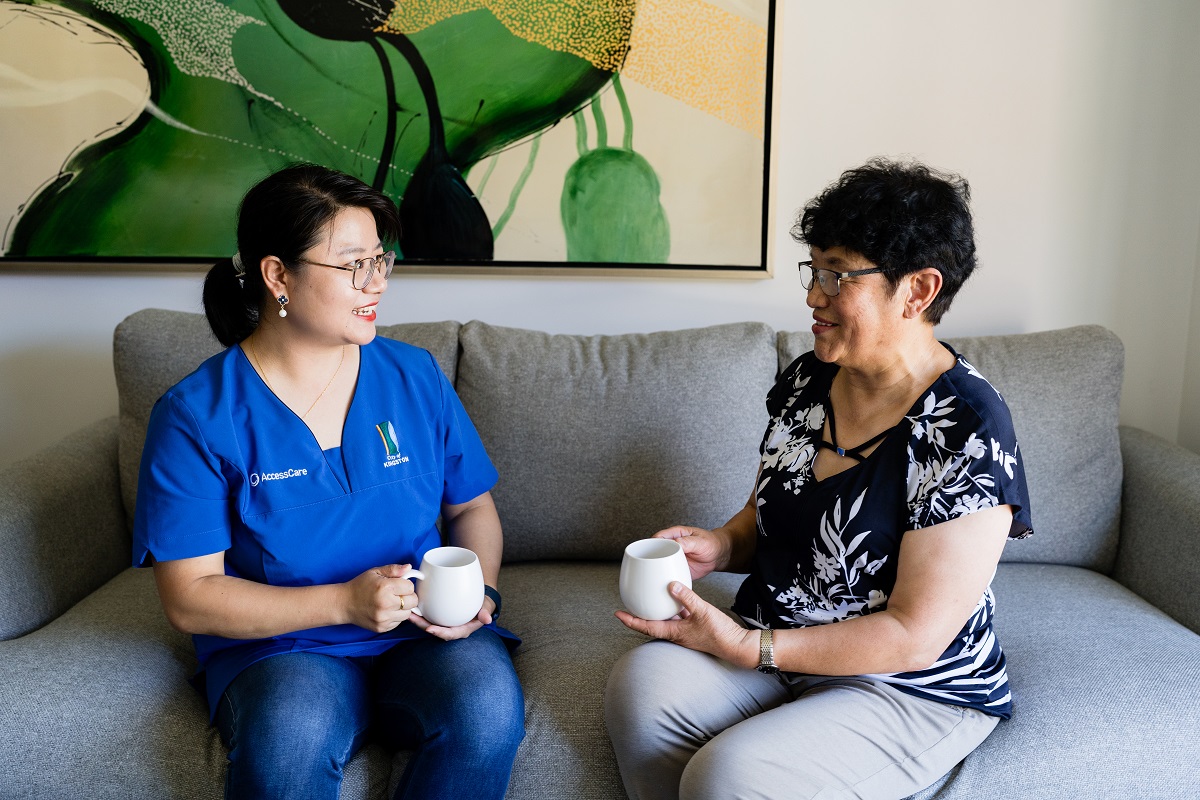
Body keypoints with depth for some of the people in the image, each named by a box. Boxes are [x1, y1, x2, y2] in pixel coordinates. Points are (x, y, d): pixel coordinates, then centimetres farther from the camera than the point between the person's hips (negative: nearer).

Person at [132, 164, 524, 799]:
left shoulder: (414, 376, 3)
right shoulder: (195, 415, -6)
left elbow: (473, 507, 12)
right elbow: (189, 597, -8)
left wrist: (475, 590, -9)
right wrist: (344, 602, -20)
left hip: (426, 634, 3)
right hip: (279, 648, -2)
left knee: (489, 705, -29)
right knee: (291, 735, -35)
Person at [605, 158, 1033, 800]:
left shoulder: (967, 431, -20)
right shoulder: (806, 380, 1)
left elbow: (916, 635, -20)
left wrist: (744, 648, -23)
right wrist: (720, 545, -7)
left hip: (911, 691, -5)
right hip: (773, 642, 6)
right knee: (640, 682, -22)